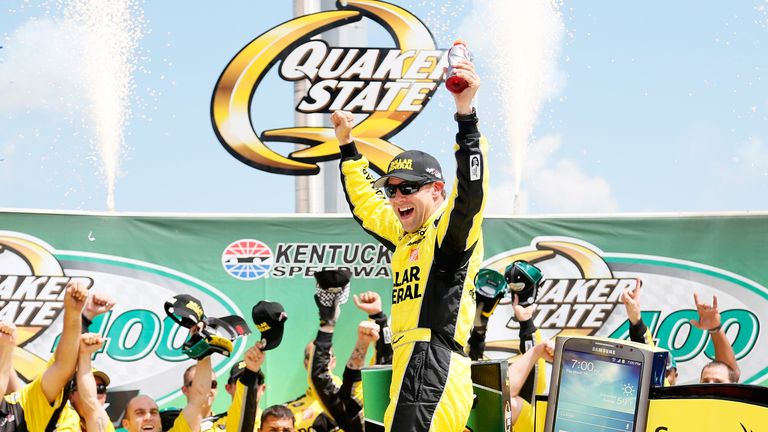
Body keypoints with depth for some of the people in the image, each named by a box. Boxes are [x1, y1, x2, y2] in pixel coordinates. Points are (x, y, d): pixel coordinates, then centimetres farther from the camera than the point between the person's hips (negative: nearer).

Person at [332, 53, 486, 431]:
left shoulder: (448, 232, -2)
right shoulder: (406, 236, 25)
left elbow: (470, 192, -22)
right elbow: (365, 205, 41)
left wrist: (465, 113, -32)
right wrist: (347, 145, 38)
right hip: (409, 376, 10)